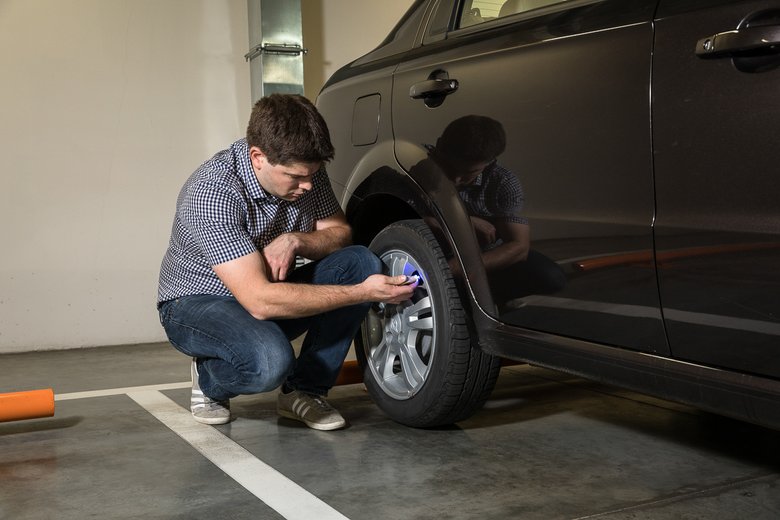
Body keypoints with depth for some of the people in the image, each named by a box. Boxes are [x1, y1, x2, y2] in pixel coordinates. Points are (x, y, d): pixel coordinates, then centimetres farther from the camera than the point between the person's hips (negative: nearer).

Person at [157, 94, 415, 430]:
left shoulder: (303, 169, -12)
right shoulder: (213, 192, -32)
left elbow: (340, 232, 0)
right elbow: (260, 301, -37)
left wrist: (294, 240, -24)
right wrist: (363, 293, -37)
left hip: (268, 292, 6)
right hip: (197, 302, -6)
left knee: (361, 263, -17)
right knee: (269, 361, -38)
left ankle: (304, 391, -8)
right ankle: (210, 381, -1)